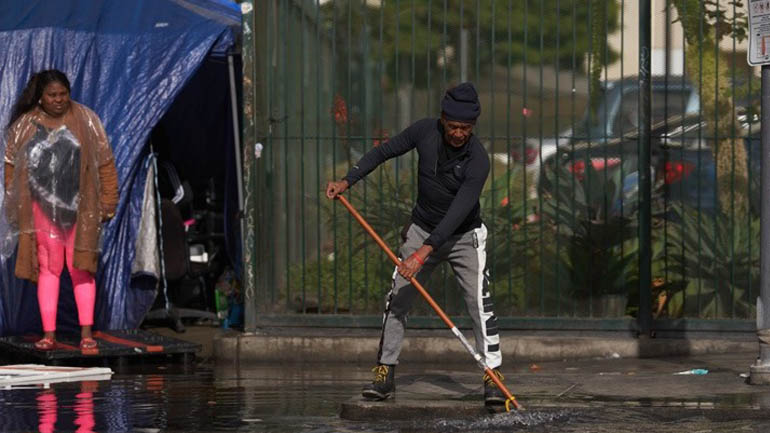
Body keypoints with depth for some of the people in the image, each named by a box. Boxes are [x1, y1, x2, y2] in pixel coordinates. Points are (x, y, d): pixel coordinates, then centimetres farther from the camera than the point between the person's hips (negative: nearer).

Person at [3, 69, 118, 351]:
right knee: (48, 268, 0)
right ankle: (48, 333, 1)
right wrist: (14, 206, 2)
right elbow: (11, 166, 8)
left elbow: (105, 164, 3)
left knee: (80, 268, -2)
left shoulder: (86, 120, 4)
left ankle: (86, 332, -1)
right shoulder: (24, 125, 6)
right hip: (42, 208, 1)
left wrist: (107, 202, -2)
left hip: (79, 208, -1)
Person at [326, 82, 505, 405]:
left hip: (464, 236, -4)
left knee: (479, 301, -17)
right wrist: (347, 181, -9)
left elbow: (458, 211, -34)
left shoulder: (477, 160, -28)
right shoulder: (425, 131, -15)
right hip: (423, 230, 4)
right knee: (397, 300, 2)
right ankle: (385, 372, 10)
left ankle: (492, 375, -13)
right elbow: (385, 151, 0)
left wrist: (425, 251, -41)